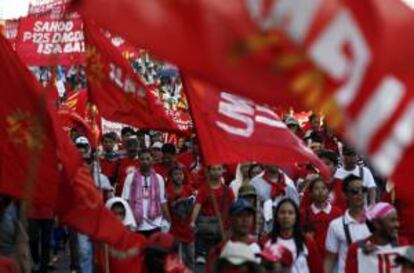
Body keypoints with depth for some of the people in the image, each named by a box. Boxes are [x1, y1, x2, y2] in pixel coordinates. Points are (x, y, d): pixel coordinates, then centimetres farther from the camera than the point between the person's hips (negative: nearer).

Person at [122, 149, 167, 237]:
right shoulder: (131, 178, 0)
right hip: (137, 226, -1)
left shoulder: (158, 178, 7)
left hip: (154, 225, 2)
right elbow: (125, 200, -2)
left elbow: (162, 201, 9)